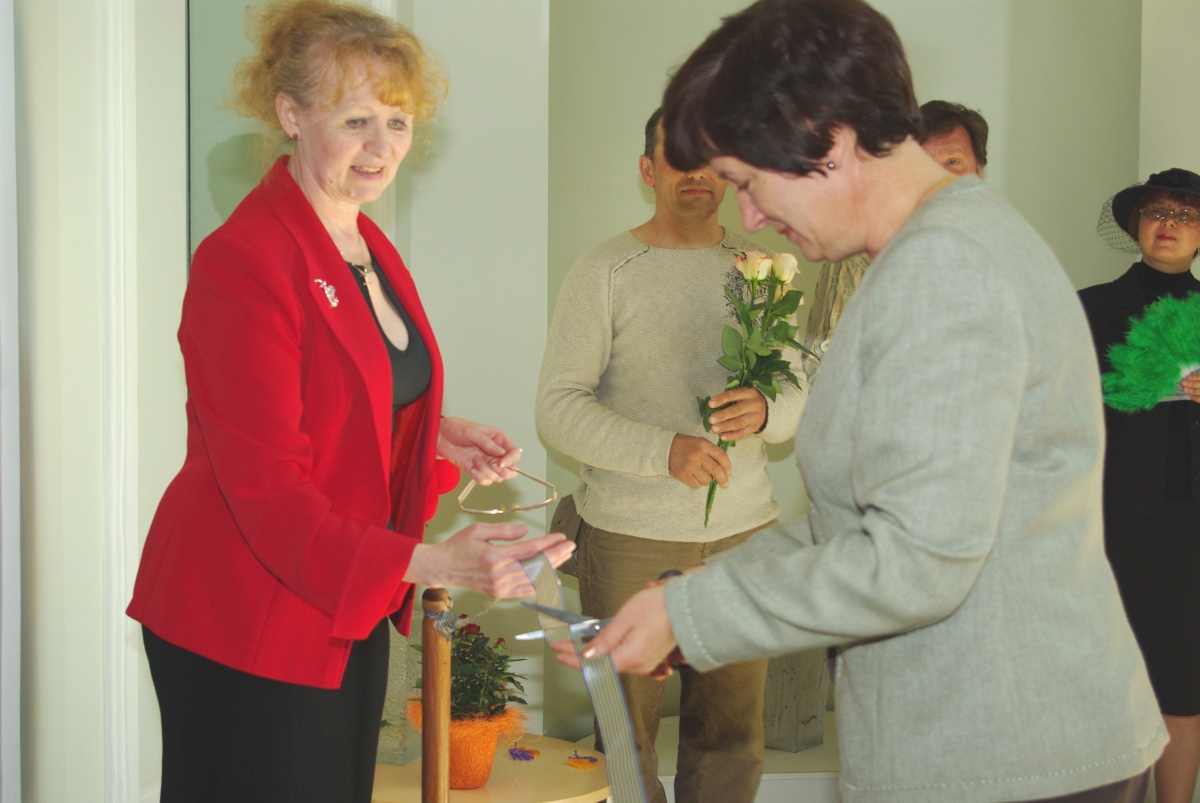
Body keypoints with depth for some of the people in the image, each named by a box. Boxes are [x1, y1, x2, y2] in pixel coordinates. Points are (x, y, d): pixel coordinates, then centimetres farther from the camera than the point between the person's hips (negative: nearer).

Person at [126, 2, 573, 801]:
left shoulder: (372, 249, 9)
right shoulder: (241, 260, -20)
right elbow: (264, 484, -25)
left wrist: (436, 436, 0)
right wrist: (430, 564, -36)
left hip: (349, 608, 9)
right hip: (247, 623, -8)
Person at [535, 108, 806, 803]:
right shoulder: (605, 271, -2)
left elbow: (802, 394, 10)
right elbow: (558, 408, -8)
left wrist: (766, 412, -14)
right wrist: (664, 450, -23)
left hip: (743, 532, 3)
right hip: (629, 536, -3)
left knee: (733, 733, 7)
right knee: (627, 732, 3)